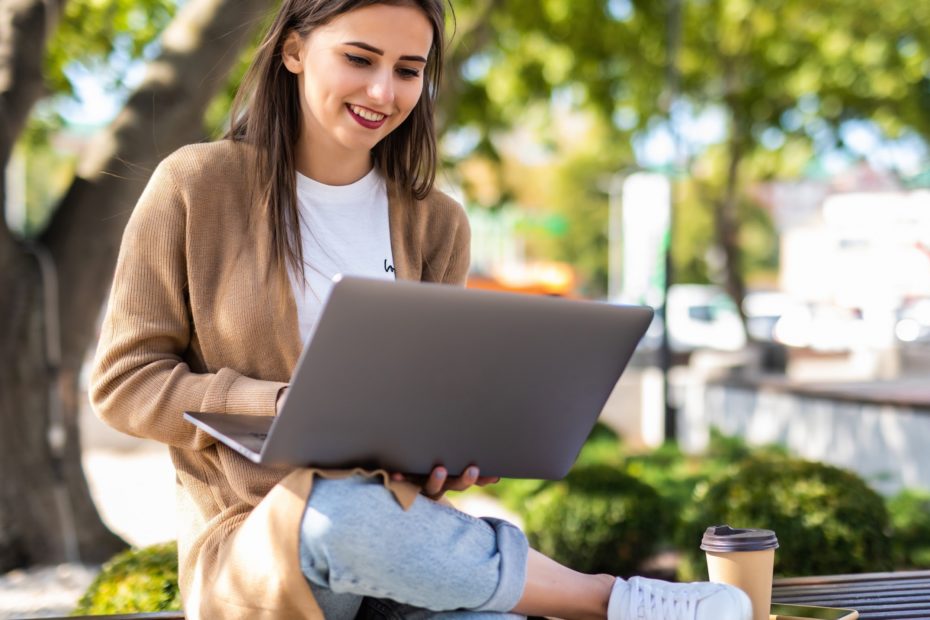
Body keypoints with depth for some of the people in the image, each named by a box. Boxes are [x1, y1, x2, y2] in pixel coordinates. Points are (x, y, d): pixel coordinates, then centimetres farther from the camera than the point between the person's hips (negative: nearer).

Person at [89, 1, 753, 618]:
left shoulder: (435, 225, 9)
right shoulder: (195, 187, -2)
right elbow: (125, 382, -3)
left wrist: (438, 454, -12)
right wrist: (288, 408, -18)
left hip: (397, 532, 2)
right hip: (249, 544, -1)